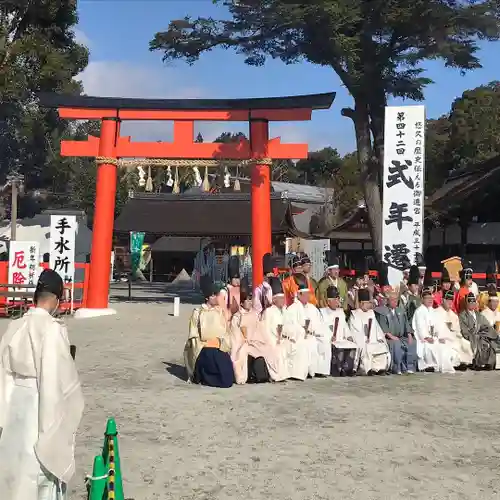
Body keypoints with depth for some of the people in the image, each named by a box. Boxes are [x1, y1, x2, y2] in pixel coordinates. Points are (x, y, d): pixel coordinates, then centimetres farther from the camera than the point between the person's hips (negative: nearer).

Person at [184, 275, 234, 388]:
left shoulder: (221, 311, 12)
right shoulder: (198, 312, 4)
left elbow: (226, 332, 8)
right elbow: (194, 337, 3)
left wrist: (219, 342, -10)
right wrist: (204, 345, -11)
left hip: (220, 349, 1)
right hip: (203, 349, -1)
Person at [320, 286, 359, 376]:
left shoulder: (341, 311, 26)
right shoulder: (322, 312, 7)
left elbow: (345, 326, 23)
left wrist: (349, 336, 5)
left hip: (341, 340, 5)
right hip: (329, 341, -5)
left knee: (353, 345, -22)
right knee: (339, 348, -33)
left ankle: (346, 369, -19)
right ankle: (336, 370, -20)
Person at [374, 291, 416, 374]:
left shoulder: (401, 310, 22)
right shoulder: (382, 311, 3)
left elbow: (406, 324, 16)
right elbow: (382, 326, -7)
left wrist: (409, 335, 0)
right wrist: (391, 336, -20)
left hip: (401, 337, 5)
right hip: (389, 338, -5)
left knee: (412, 343, -22)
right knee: (396, 343, -35)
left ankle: (410, 367, -20)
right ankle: (397, 368, -28)